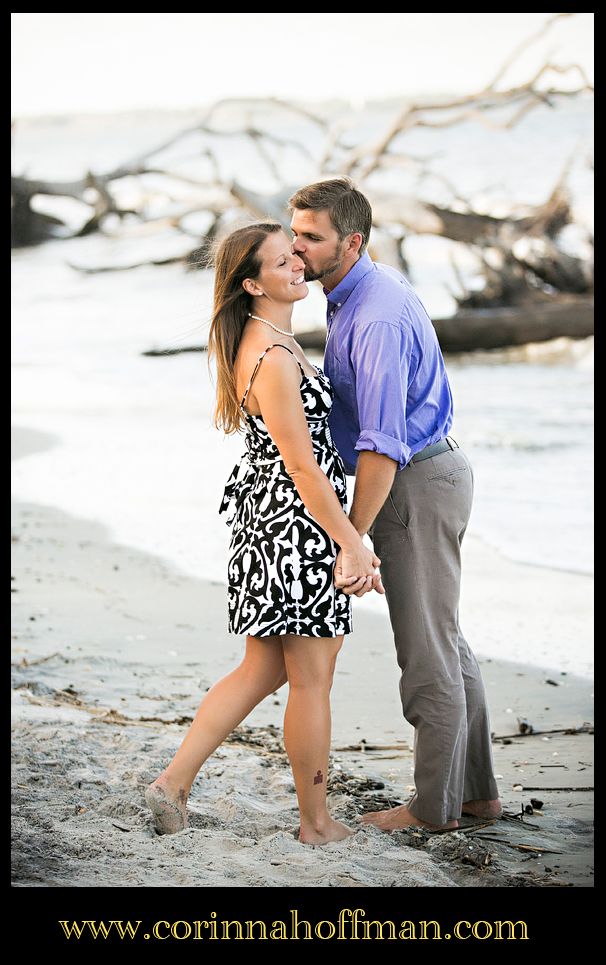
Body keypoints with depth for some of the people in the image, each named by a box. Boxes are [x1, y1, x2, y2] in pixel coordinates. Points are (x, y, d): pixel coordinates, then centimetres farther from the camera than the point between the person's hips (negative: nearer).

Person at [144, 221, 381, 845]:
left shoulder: (259, 342, 11)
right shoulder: (273, 359, -21)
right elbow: (302, 465, -21)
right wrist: (352, 544, -17)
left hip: (266, 518, 10)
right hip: (300, 521, -10)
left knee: (262, 670, 17)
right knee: (312, 680, 3)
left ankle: (173, 783, 16)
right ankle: (316, 823, 15)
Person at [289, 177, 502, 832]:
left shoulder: (376, 319, -25)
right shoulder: (372, 286, 9)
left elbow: (382, 445, -29)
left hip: (416, 485, -11)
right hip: (420, 475, 11)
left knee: (426, 649, 0)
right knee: (445, 643, 16)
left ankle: (435, 805, 10)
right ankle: (476, 791, 24)